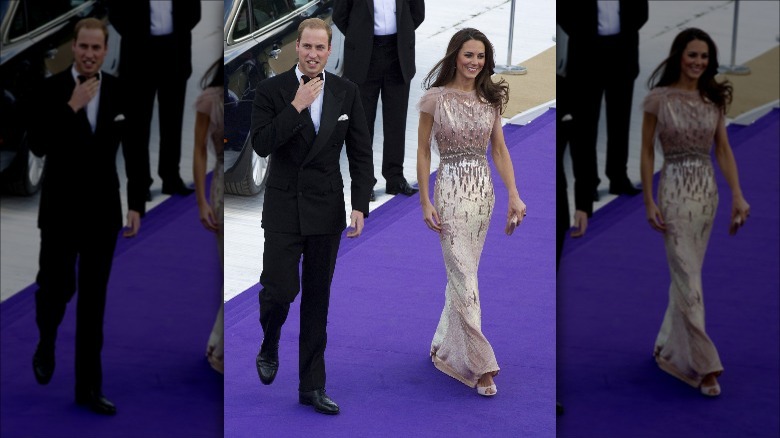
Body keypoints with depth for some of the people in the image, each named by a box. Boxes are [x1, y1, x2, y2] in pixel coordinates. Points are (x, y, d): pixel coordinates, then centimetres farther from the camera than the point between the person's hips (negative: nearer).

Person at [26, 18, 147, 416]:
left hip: (103, 208, 2)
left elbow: (134, 151, 5)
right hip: (61, 208, -2)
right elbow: (37, 146, -15)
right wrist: (72, 107, -22)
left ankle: (88, 385, 10)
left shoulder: (121, 92, 0)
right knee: (56, 287, 0)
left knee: (93, 300, 4)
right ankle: (46, 342, 35)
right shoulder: (51, 89, -7)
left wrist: (137, 205, 2)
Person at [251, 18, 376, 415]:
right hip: (284, 208, -2)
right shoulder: (272, 90, -5)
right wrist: (297, 106, -20)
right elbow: (261, 145, -14)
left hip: (326, 210, 2)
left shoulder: (346, 92, 2)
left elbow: (360, 153, 4)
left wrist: (360, 206, -3)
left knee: (317, 298, 7)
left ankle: (311, 385, 14)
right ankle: (269, 348, 27)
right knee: (279, 289, -7)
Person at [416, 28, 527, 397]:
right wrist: (425, 202, -7)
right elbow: (423, 152, -3)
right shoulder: (435, 98, -6)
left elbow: (499, 150, 9)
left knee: (462, 275, 12)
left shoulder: (490, 99, 6)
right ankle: (481, 365, -5)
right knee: (464, 278, -7)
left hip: (483, 191, 5)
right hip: (451, 190, -5)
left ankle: (446, 348, 29)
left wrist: (514, 195, 0)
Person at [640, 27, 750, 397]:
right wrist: (649, 202, -8)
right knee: (688, 279, -7)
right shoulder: (658, 99, -6)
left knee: (686, 274, 13)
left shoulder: (713, 100, 6)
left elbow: (724, 150, 8)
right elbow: (646, 152, -4)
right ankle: (705, 365, -6)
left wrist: (737, 195, 0)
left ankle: (669, 348, 29)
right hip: (675, 189, -5)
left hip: (707, 190, 5)